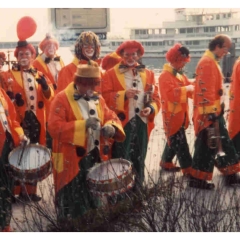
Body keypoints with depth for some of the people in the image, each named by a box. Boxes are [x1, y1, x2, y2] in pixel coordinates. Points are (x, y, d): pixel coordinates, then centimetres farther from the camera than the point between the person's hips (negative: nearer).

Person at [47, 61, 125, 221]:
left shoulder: (98, 99, 9)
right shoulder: (62, 99, -13)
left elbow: (111, 117, 10)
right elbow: (55, 128, -22)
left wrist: (111, 127, -15)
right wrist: (82, 124, -30)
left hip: (95, 158, 7)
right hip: (72, 161, -6)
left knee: (93, 201, 20)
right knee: (73, 207, 2)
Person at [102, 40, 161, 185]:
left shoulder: (148, 74, 14)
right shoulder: (111, 74, 2)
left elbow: (156, 97, 10)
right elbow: (106, 97, -7)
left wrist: (151, 108, -10)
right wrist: (123, 95, -20)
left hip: (142, 123, 4)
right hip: (122, 123, -4)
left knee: (139, 160, 13)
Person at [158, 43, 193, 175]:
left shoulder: (180, 75, 14)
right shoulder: (165, 76, -16)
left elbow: (189, 88, 14)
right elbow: (172, 95, -29)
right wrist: (187, 89, -23)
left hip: (180, 115, 9)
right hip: (172, 116, -9)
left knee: (173, 142, 19)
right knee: (180, 144, -5)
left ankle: (166, 162, 33)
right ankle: (188, 170, -1)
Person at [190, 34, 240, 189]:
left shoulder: (212, 62, 17)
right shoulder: (208, 62, -16)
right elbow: (206, 90, -23)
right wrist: (210, 112, -25)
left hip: (215, 111, 11)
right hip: (209, 114, -11)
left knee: (224, 144, 14)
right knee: (207, 146, -4)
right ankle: (199, 179, 5)